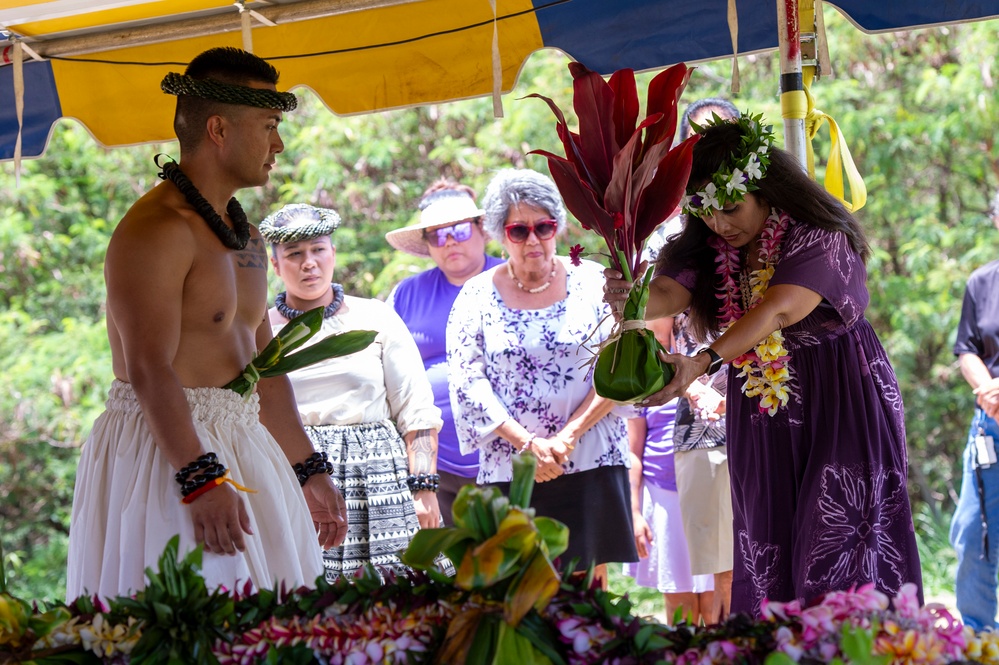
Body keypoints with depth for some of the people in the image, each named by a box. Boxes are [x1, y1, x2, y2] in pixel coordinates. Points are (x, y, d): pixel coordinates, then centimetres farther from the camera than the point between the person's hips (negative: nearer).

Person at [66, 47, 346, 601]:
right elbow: (150, 371, -21)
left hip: (240, 448, 9)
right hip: (166, 450, -9)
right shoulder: (156, 229, -13)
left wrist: (308, 472, 22)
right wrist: (201, 479, -27)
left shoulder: (244, 237, 18)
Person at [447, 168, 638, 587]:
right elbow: (467, 384, -1)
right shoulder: (477, 296, 5)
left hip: (590, 462, 0)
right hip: (510, 469, 0)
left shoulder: (592, 282, 5)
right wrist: (528, 444, -12)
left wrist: (569, 436, -10)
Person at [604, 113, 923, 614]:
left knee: (837, 553, -9)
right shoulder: (706, 251, 3)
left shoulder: (818, 238, -15)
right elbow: (668, 293, -16)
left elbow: (778, 310, -30)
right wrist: (629, 299, -41)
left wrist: (704, 362, -43)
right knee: (766, 554, 3)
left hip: (841, 406, -5)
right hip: (760, 417, 5)